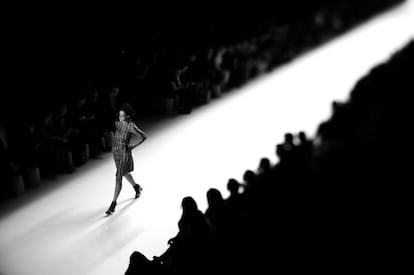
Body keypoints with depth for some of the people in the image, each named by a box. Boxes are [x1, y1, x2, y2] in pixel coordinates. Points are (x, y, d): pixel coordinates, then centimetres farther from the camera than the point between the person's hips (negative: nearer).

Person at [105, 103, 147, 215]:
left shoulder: (131, 127, -18)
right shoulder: (117, 124, -2)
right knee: (124, 173, 26)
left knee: (118, 178, -8)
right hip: (116, 152, 7)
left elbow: (144, 136, -11)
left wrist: (133, 146, -10)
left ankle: (113, 204, -4)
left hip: (125, 153, -7)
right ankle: (136, 187, 54)